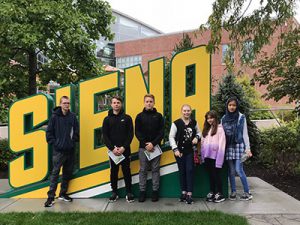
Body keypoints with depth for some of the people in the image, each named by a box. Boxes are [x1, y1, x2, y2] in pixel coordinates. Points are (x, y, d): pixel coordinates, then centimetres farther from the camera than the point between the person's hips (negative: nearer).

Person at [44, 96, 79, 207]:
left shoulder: (73, 116, 5)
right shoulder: (54, 116, -3)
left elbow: (76, 131, 11)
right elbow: (49, 132, -1)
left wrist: (74, 140, 1)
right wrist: (53, 143, -6)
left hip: (70, 150, 4)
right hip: (58, 150, -4)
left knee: (68, 173, 12)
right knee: (55, 173, -2)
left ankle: (63, 193, 27)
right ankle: (51, 197, 5)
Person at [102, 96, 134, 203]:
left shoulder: (127, 118, 2)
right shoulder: (107, 119, 5)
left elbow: (130, 134, -2)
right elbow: (105, 136, 0)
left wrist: (124, 147, -13)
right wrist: (112, 148, -12)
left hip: (125, 150, -1)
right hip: (112, 150, 1)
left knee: (126, 171, 5)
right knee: (114, 171, 10)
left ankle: (129, 192, 15)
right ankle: (114, 192, 22)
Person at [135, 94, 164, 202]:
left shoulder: (158, 116, 5)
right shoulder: (140, 116, 5)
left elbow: (161, 132, -1)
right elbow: (137, 132, 0)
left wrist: (153, 144, -13)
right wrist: (145, 144, -11)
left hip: (155, 147, 0)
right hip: (143, 147, 0)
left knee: (155, 170, 6)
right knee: (143, 170, 6)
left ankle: (155, 191, 16)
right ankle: (142, 191, 14)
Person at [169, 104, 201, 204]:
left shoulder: (194, 122, 5)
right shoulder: (176, 123, -6)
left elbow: (199, 132, 20)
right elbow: (171, 137, -4)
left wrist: (197, 137, -3)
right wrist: (175, 149, -10)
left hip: (190, 151, 2)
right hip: (180, 151, -1)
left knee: (190, 171, -3)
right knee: (182, 171, 8)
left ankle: (189, 194, 0)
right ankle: (183, 192, 21)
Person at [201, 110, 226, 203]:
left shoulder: (219, 128, -7)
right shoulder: (206, 129, 16)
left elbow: (221, 144, -12)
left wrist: (219, 158, -17)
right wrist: (203, 155, 9)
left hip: (215, 156, -6)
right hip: (207, 156, 6)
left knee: (217, 174, 2)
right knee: (210, 174, 13)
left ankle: (219, 194, 13)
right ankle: (212, 192, 23)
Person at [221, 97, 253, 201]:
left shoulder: (241, 117, 0)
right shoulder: (224, 118, 10)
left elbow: (245, 133, 0)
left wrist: (248, 149, -5)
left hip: (238, 145, -3)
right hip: (228, 146, 4)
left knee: (239, 170, -8)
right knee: (231, 171, 7)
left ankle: (247, 193, 5)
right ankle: (233, 191, 17)